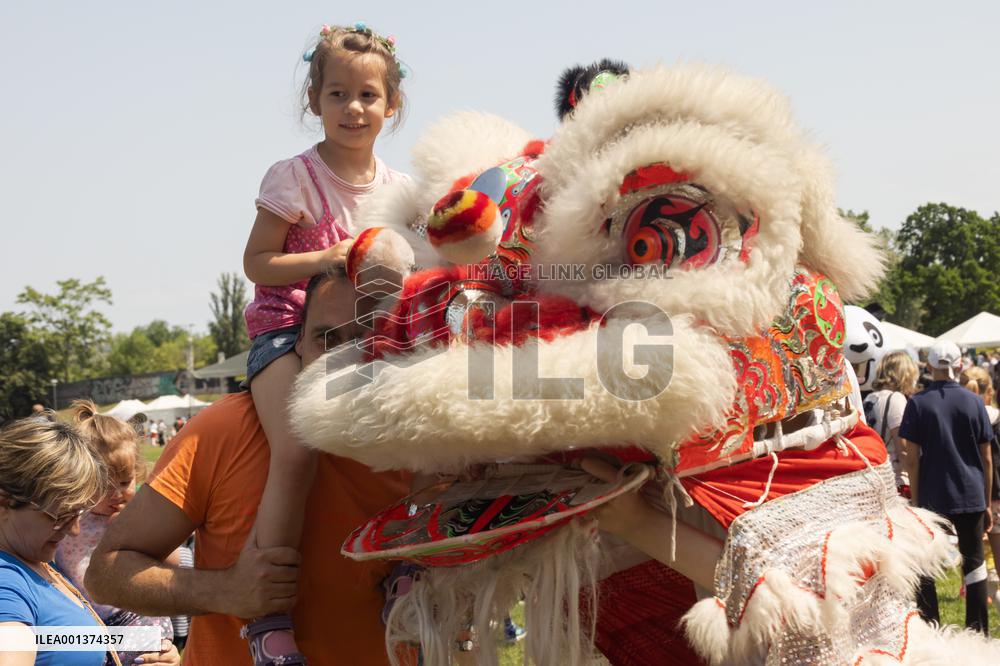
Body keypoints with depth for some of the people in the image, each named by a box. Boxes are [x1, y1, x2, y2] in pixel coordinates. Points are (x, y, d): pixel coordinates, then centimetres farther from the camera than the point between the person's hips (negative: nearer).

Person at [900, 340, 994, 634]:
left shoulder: (918, 403, -4)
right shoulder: (974, 402, 1)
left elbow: (912, 459, -6)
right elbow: (986, 459, 5)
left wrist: (915, 500, 1)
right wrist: (988, 503, 13)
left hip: (932, 499, -2)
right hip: (971, 497, 2)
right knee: (974, 564, 11)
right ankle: (979, 633, 11)